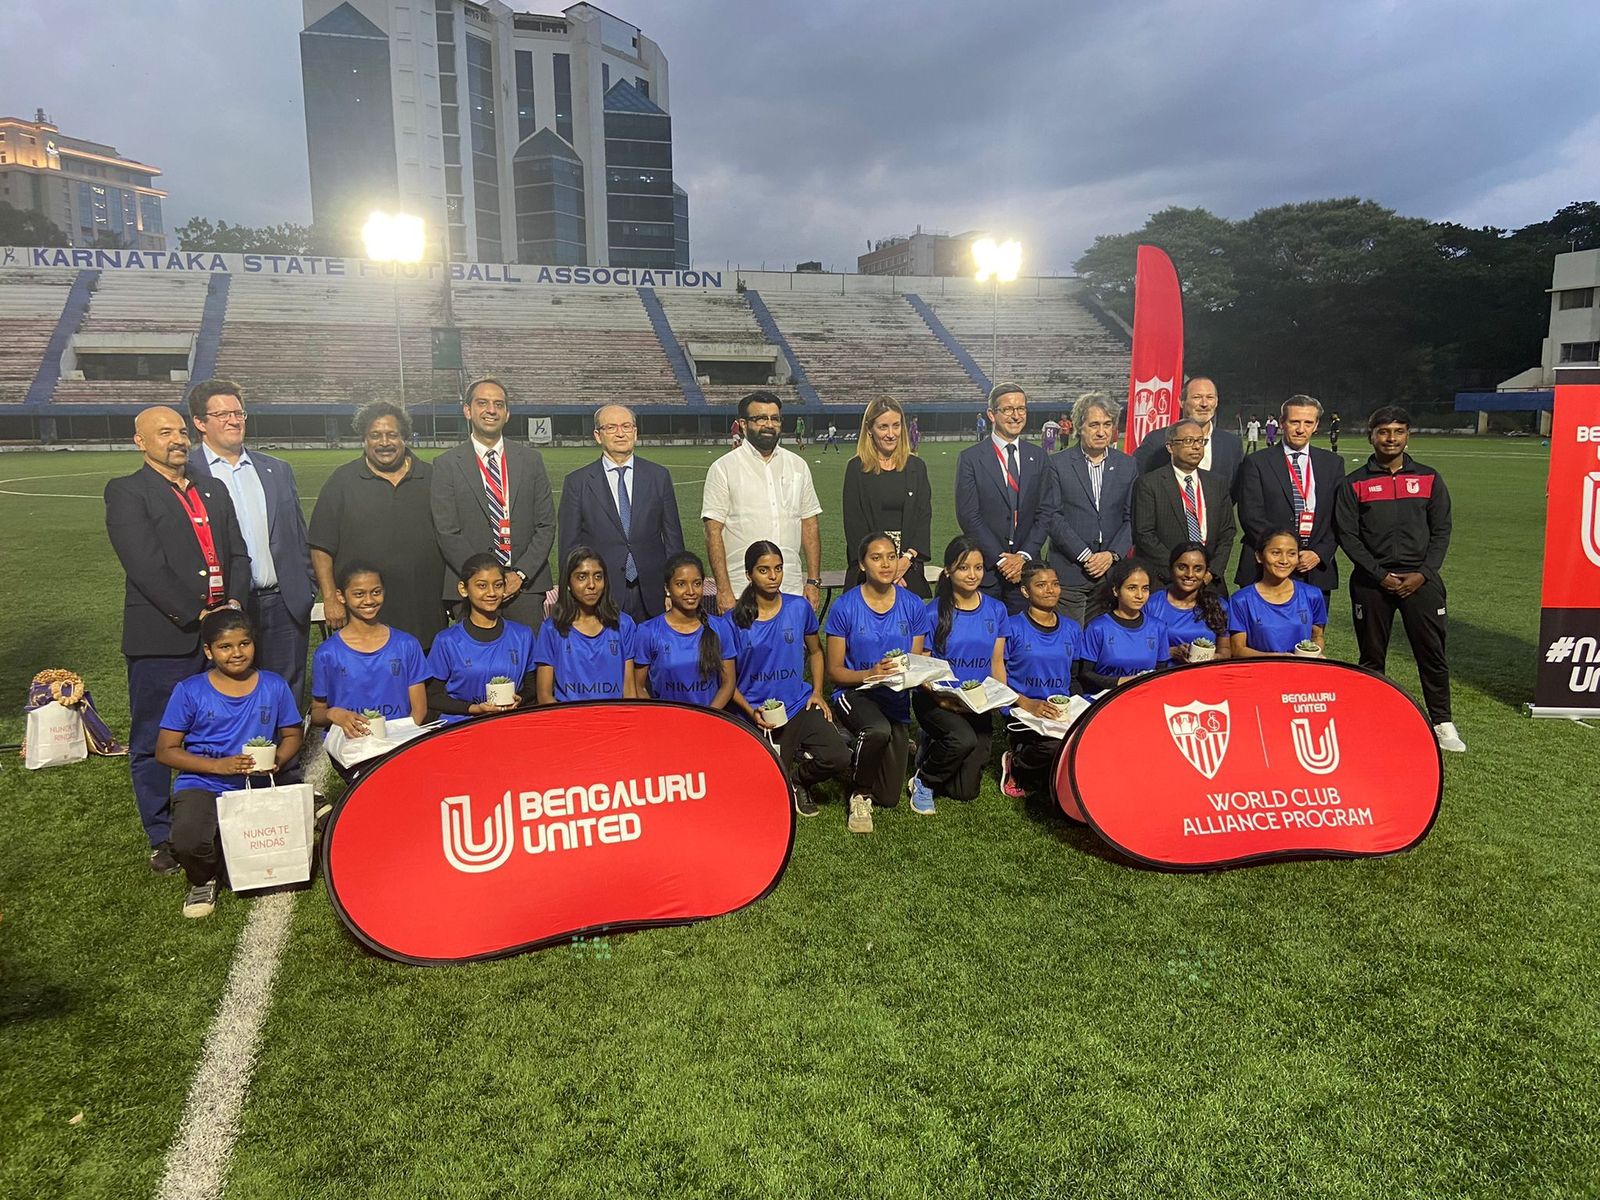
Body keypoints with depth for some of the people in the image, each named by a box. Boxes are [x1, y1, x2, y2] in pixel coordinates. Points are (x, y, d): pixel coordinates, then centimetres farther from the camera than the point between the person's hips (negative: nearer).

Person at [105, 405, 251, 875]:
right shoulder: (126, 492, -2)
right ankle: (163, 839, 18)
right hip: (161, 641, -5)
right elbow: (146, 566, -12)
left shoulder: (213, 489, 17)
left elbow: (238, 553, 12)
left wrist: (234, 604, -5)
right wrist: (195, 616, -15)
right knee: (153, 743, 5)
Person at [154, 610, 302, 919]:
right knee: (189, 843, -33)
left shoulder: (274, 686, 4)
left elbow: (291, 735, 13)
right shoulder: (189, 691, -3)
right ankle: (203, 881, 8)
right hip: (202, 786, -2)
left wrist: (277, 759, -11)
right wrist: (218, 766, -15)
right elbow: (165, 751, -1)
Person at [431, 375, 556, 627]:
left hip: (526, 585, 2)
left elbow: (546, 525, 5)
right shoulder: (446, 464, 2)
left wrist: (520, 573, -7)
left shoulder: (530, 459, 8)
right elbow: (447, 533, -2)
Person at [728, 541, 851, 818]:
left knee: (838, 758, -22)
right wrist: (751, 712, -15)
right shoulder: (735, 620, -6)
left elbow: (815, 651, 17)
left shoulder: (799, 607, 1)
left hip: (798, 706, 2)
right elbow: (728, 680, 0)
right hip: (759, 716, -2)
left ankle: (797, 778, 12)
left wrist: (817, 692, 4)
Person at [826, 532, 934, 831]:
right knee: (879, 730, -39)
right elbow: (834, 671, -5)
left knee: (889, 798, -1)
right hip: (854, 693, -3)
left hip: (896, 697, 3)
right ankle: (859, 796, -10)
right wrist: (870, 674, -24)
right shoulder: (845, 607, -8)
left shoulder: (913, 607, 1)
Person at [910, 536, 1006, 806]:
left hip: (977, 704, 4)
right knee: (964, 738, -35)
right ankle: (924, 779, -4)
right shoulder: (934, 612, -8)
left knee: (966, 791, -2)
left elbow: (997, 662, 11)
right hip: (937, 699, -4)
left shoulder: (996, 610, 4)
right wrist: (940, 698, -23)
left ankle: (934, 749, 30)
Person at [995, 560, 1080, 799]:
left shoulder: (1072, 629, 15)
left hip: (1063, 714, 5)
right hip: (1021, 716, -5)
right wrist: (1027, 704, -18)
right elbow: (997, 680, -3)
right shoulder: (1011, 627, 0)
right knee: (1056, 748, -35)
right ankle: (1016, 767, 0)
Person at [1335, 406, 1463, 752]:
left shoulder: (1429, 479, 8)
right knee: (1371, 656, 6)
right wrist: (1380, 575, -10)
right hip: (1371, 581, -1)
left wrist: (1423, 573, -6)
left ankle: (1442, 723, 12)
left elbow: (1441, 530, 6)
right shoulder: (1355, 483, 3)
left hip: (1420, 578, 1)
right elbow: (1348, 535, -2)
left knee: (1432, 652, 1)